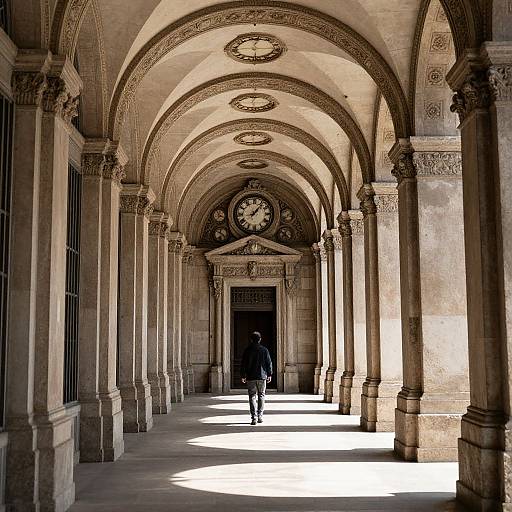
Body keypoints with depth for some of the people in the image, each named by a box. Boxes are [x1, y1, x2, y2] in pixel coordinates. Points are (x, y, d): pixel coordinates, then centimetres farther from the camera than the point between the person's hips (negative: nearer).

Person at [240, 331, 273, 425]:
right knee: (261, 396, 14)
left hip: (251, 377, -1)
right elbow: (269, 363, 3)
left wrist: (243, 376, 7)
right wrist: (269, 375, 12)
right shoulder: (264, 350, 0)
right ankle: (260, 416, 12)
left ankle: (253, 417, -8)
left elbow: (243, 364, 0)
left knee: (252, 397, 1)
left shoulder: (247, 350, -2)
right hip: (262, 376, 1)